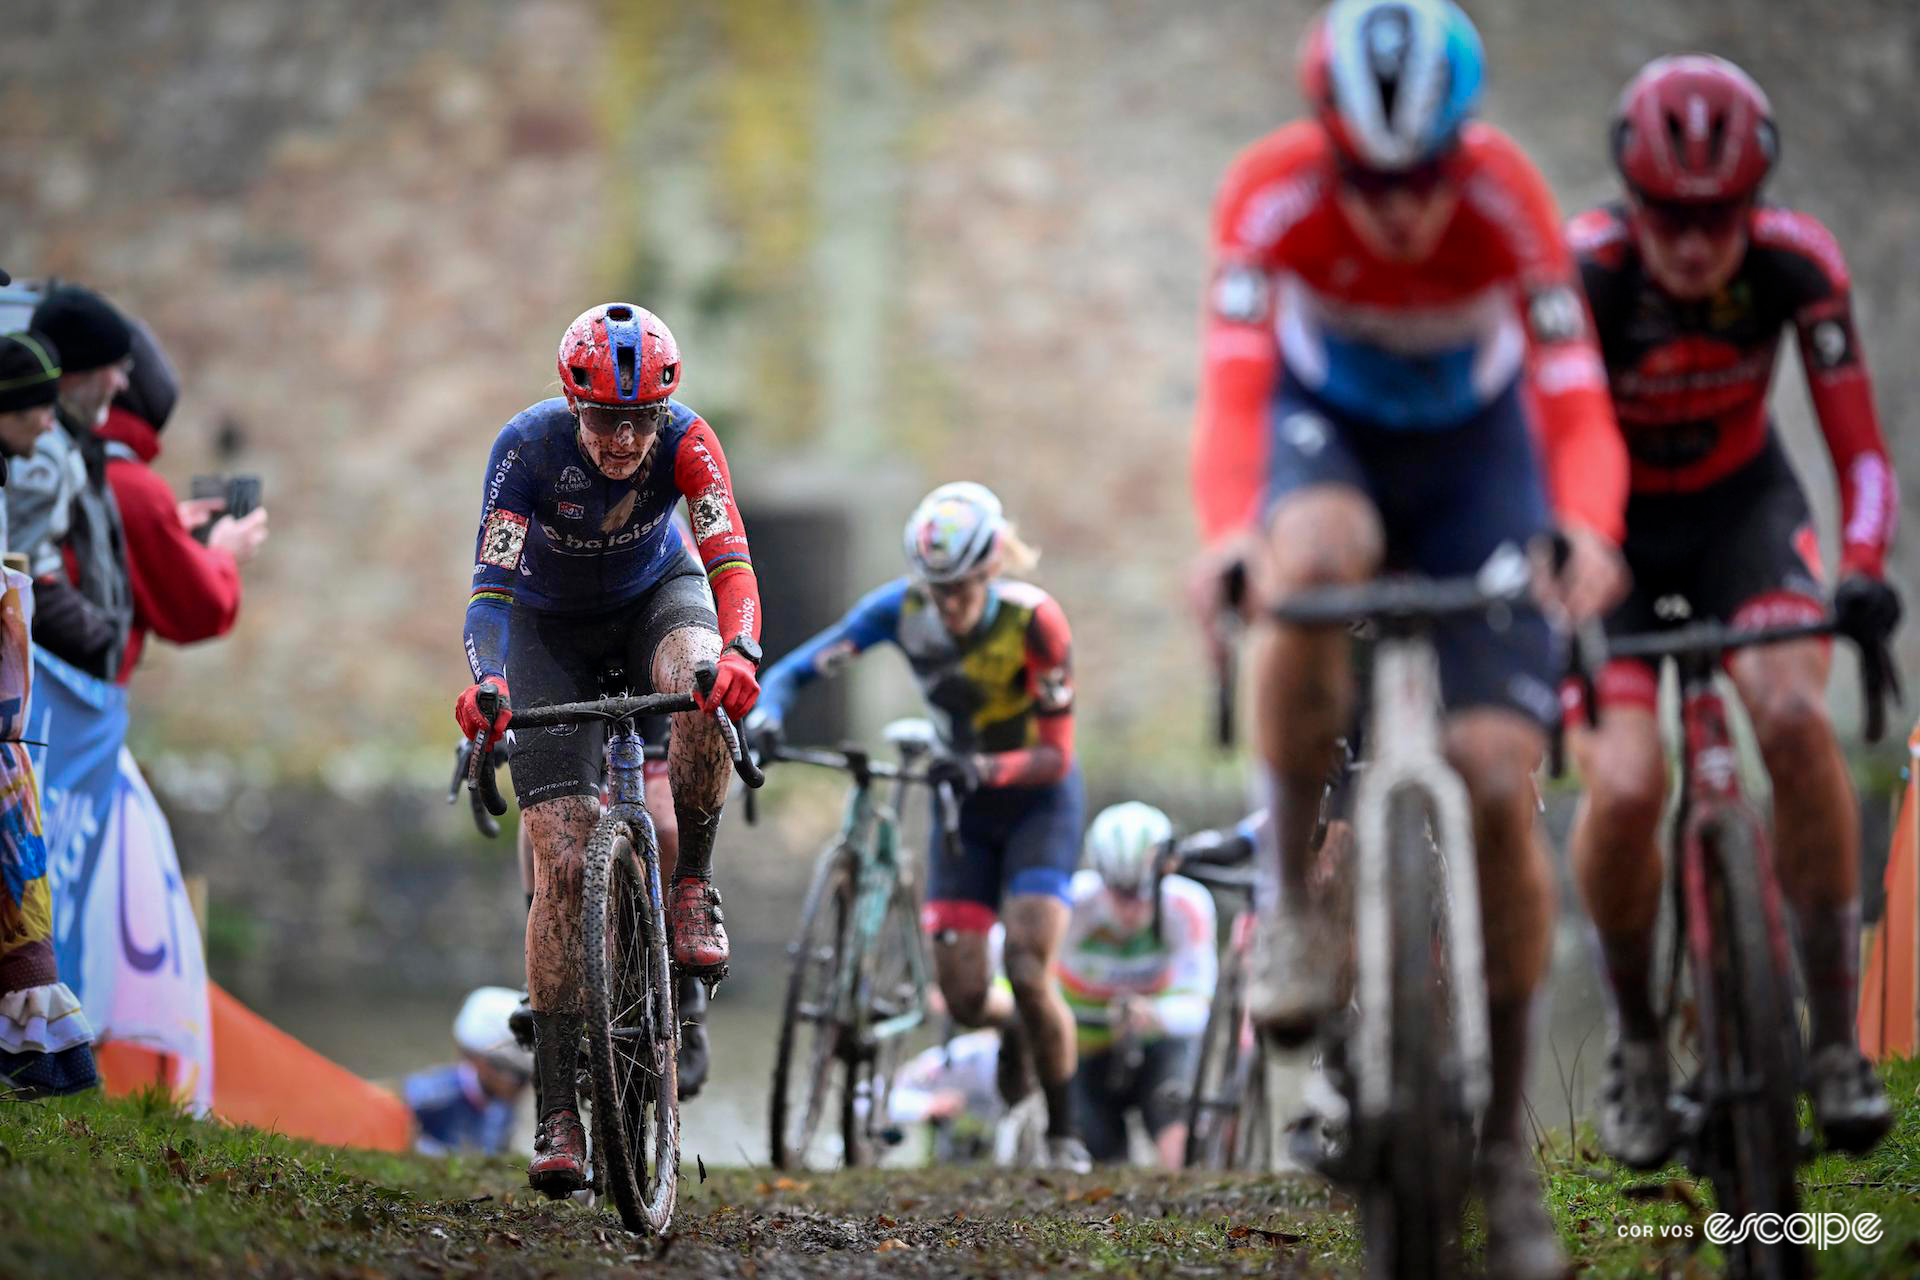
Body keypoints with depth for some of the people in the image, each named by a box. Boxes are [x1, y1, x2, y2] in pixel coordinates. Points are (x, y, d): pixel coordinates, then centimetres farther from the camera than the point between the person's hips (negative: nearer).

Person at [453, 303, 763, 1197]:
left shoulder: (684, 441, -27)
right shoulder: (528, 446, -29)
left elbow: (731, 560, -36)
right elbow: (491, 584, -35)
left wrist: (739, 652, -57)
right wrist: (486, 681, -55)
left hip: (653, 597, 1)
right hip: (551, 626, -1)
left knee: (702, 685, -38)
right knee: (563, 858, -14)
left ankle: (691, 888, -14)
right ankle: (559, 1111, -11)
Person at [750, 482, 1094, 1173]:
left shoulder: (1033, 620, -27)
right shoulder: (901, 609, -19)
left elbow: (1055, 755, -25)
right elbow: (794, 669, -17)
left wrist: (984, 768, -44)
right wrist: (764, 717, -38)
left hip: (1037, 800, -3)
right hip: (962, 805, 3)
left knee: (1028, 974, -18)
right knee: (964, 997, -7)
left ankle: (1064, 1135, 4)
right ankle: (1013, 1028, 30)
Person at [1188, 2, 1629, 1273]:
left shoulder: (1508, 197, -29)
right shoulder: (1272, 193, -29)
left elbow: (1577, 403, -33)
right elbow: (1235, 391, -38)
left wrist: (1587, 534, -54)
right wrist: (1229, 533, -58)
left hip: (1474, 444, 0)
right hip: (1325, 426, 0)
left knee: (1499, 785, -13)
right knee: (1315, 561, -39)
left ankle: (1505, 1142, 2)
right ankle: (1292, 893, -19)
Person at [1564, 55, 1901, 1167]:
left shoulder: (1798, 262, -24)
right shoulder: (1579, 274, -29)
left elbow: (1860, 449, -22)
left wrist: (1864, 571, -40)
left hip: (1741, 505, 1)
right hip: (1611, 522, -1)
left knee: (1794, 715, -27)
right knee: (1625, 786, -22)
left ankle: (1837, 1035, -15)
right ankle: (1635, 1037, 5)